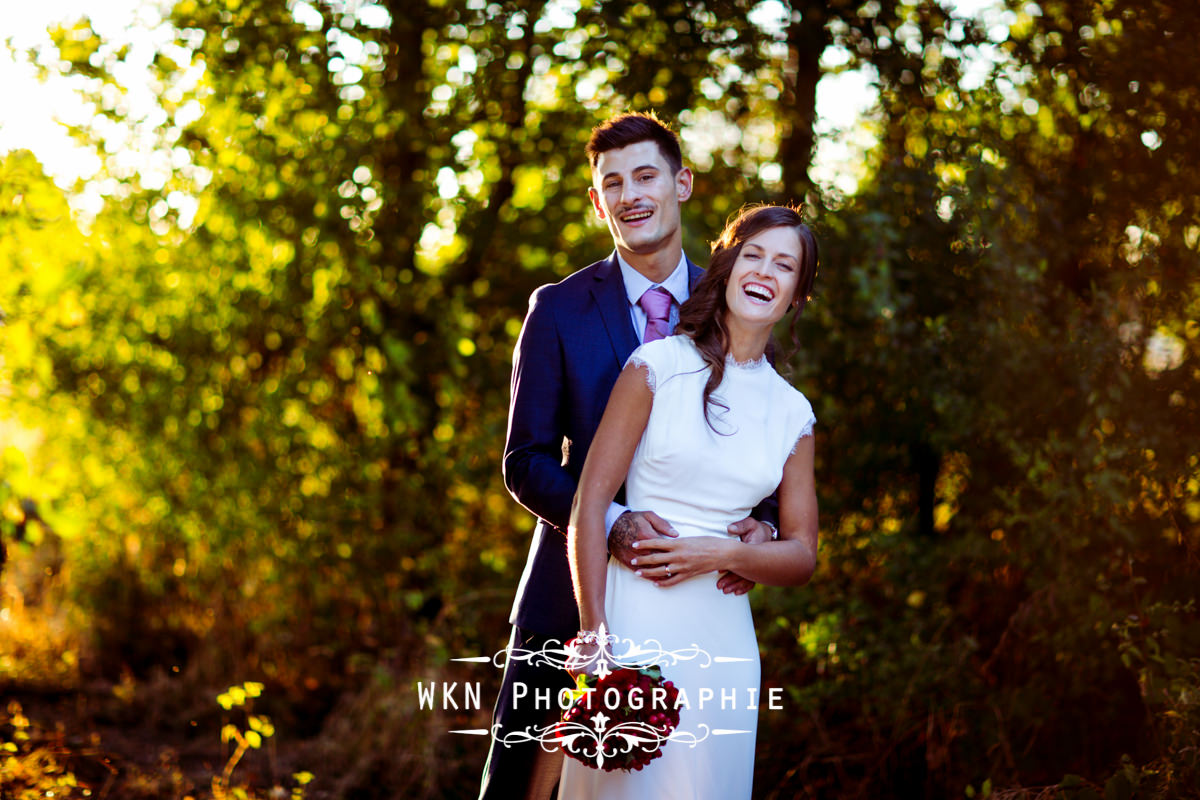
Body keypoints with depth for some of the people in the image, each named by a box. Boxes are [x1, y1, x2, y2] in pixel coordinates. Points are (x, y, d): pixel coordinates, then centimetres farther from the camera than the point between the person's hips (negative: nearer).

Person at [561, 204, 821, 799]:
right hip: (636, 620, -4)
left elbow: (802, 558, 11)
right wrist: (593, 634, -14)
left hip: (722, 637, 4)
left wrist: (724, 554, -10)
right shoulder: (659, 366, -3)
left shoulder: (792, 413, 9)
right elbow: (589, 501, -7)